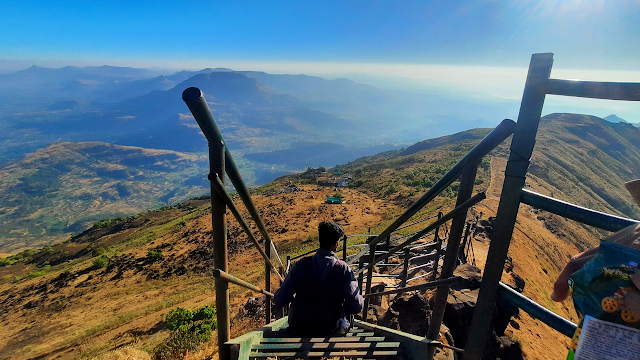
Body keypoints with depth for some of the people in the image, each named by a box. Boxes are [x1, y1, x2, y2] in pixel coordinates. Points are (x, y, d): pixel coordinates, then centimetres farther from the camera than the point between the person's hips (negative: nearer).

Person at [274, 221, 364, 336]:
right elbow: (356, 307, -15)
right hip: (332, 330, -1)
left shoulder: (301, 264, -12)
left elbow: (280, 301, -10)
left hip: (299, 329, 1)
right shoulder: (343, 269, -15)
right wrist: (361, 299, 7)